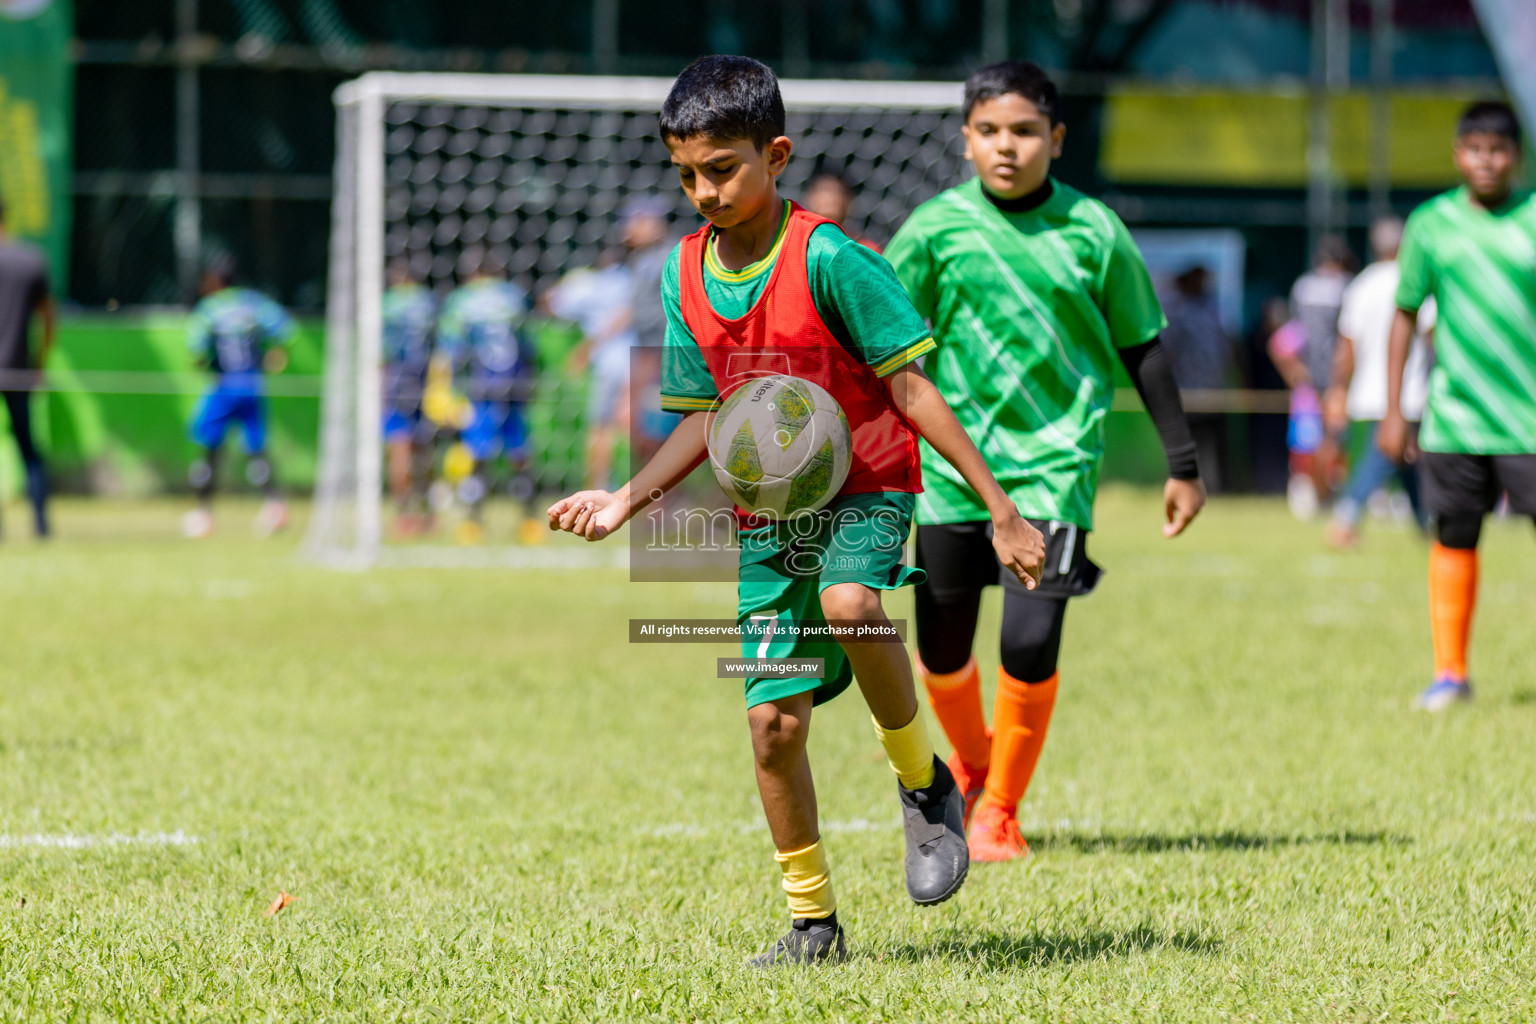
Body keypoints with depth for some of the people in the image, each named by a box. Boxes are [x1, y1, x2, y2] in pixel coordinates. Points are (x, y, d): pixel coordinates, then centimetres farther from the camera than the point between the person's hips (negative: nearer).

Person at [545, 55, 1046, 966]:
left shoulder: (827, 260, -18)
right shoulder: (688, 275, 1)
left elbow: (911, 390, -15)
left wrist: (1000, 509, -16)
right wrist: (627, 501, 1)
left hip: (866, 490, -5)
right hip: (767, 516, 5)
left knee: (848, 603, -37)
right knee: (774, 720, 0)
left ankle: (926, 782, -12)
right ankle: (813, 922, 16)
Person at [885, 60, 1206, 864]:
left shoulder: (1094, 232, -1)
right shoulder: (937, 228, -2)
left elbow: (1142, 352, 8)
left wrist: (1182, 464, 9)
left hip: (1052, 463, -1)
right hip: (951, 460, 1)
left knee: (1030, 642, -14)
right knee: (941, 651, 8)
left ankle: (999, 811, 6)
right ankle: (970, 763, 41)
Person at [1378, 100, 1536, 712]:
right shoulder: (1431, 224, 4)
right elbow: (1405, 315, 11)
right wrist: (1393, 410, 9)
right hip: (1455, 417, 1)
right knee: (1454, 541, 5)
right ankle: (1450, 672, 16)